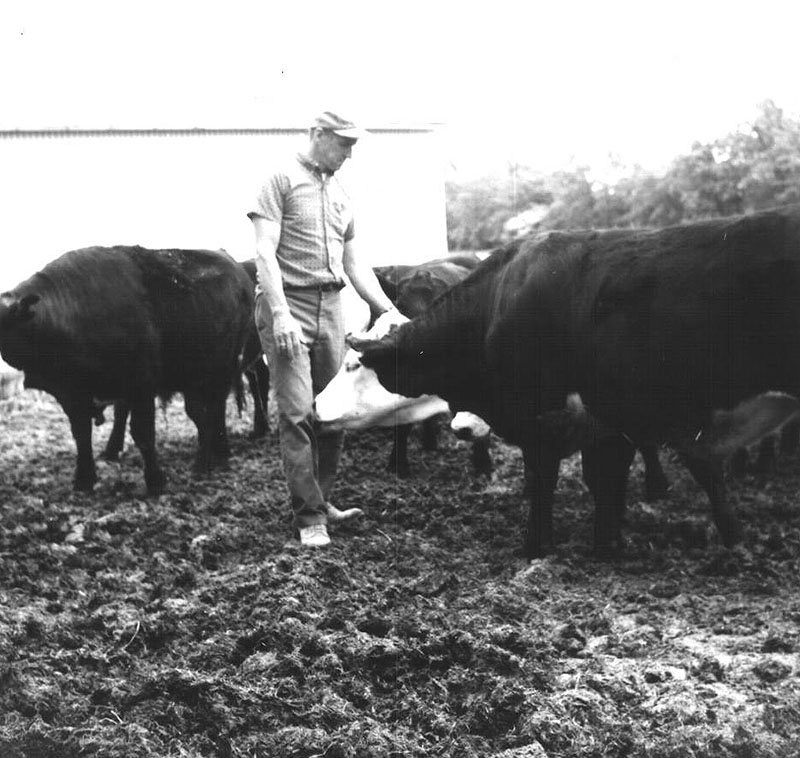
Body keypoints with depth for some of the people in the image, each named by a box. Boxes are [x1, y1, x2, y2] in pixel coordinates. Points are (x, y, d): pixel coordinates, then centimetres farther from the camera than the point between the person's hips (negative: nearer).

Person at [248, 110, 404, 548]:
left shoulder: (341, 194, 17)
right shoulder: (283, 180, -3)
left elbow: (354, 263, 22)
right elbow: (264, 252, -11)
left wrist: (386, 309, 13)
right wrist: (280, 314, -19)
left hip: (330, 306, 7)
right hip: (287, 302, -6)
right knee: (297, 412, -8)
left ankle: (320, 501, 18)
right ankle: (309, 515, -2)